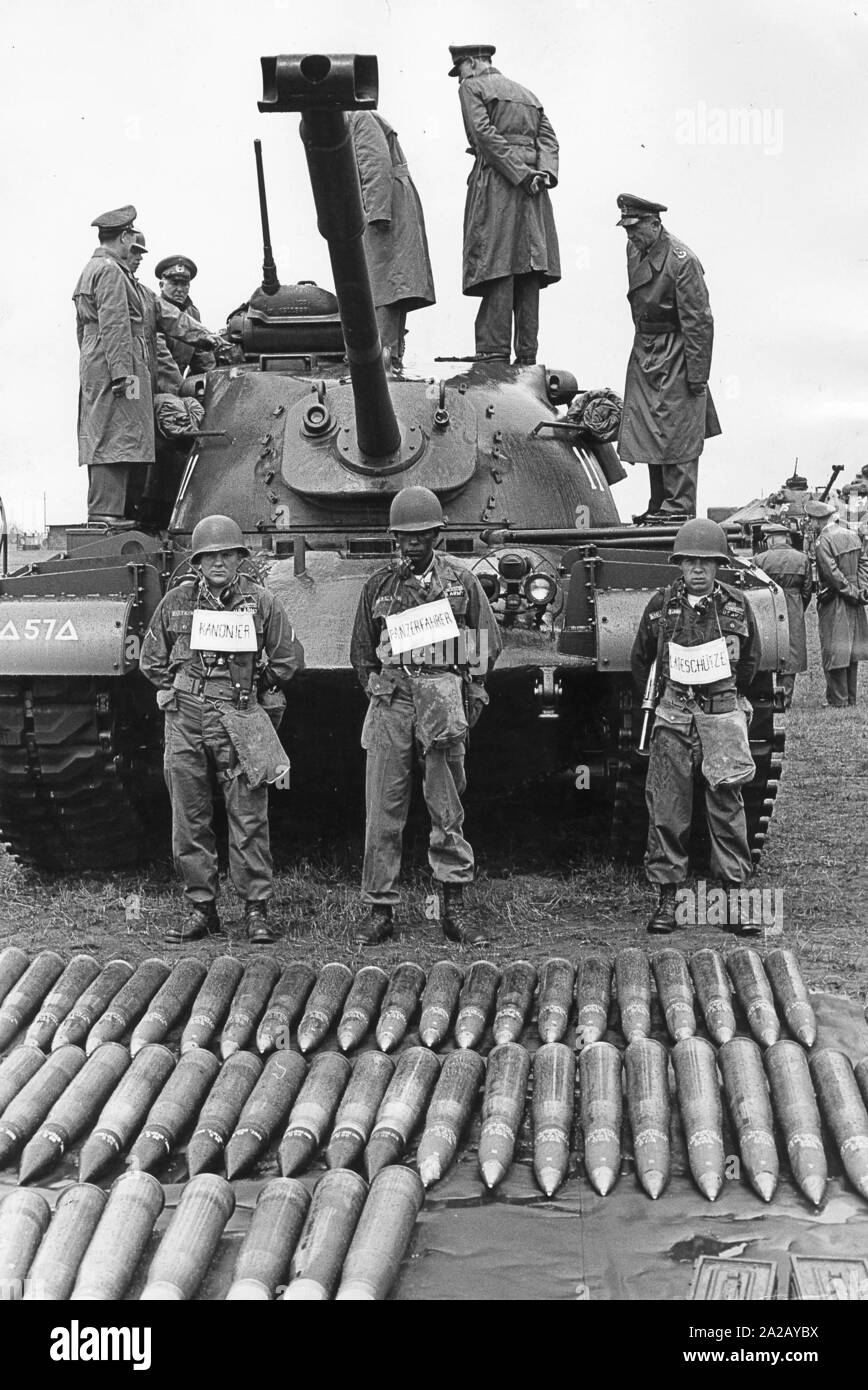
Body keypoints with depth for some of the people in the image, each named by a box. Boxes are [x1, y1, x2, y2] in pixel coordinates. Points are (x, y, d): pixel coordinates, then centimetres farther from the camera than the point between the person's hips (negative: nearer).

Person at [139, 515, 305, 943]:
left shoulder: (262, 602, 0)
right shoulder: (176, 601, 6)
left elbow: (288, 660, 8)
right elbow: (152, 660, 18)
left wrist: (250, 689, 9)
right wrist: (175, 691, 11)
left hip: (240, 720, -2)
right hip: (184, 720, 3)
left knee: (249, 820, -3)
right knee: (189, 823, 6)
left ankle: (256, 910, 5)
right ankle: (201, 908, 15)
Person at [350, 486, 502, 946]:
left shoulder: (461, 581, 9)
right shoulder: (379, 584, 11)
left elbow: (487, 646, 11)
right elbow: (361, 652, 18)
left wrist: (471, 698, 3)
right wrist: (377, 689, 8)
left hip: (443, 694, -1)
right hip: (390, 698, 1)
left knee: (447, 811, 2)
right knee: (383, 812, 0)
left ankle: (454, 910, 10)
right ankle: (380, 911, 7)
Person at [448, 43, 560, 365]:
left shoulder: (471, 87, 6)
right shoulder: (526, 93, 26)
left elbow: (485, 133, -10)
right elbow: (548, 137, 12)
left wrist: (520, 174, -13)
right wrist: (544, 172, -4)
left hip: (496, 181, -6)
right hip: (533, 194, 6)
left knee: (498, 269, -11)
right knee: (528, 269, 3)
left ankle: (494, 351, -17)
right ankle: (527, 356, 2)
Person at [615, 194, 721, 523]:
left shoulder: (681, 260, -18)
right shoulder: (634, 250, 7)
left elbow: (698, 322, -18)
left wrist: (697, 374, -19)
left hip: (675, 356, -8)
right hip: (645, 351, 8)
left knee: (676, 431, -5)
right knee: (647, 431, 11)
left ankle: (680, 505, 1)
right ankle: (658, 505, 19)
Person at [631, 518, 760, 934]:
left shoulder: (735, 605, 2)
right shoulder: (661, 605, 2)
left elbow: (750, 659, 17)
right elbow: (640, 659, 16)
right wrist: (652, 698, 16)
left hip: (722, 713, 0)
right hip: (673, 714, 0)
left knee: (727, 805, 0)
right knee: (667, 809, 0)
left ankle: (734, 894, 7)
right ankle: (666, 897, 6)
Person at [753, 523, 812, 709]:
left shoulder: (760, 559, -7)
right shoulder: (802, 559, 1)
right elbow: (807, 591, 6)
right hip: (794, 614, 2)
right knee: (791, 657, 7)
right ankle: (785, 700, 7)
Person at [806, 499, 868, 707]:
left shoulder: (822, 542, -15)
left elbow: (833, 573, -20)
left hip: (833, 603, -7)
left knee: (834, 651, 0)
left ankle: (838, 699, 2)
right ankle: (851, 697, 20)